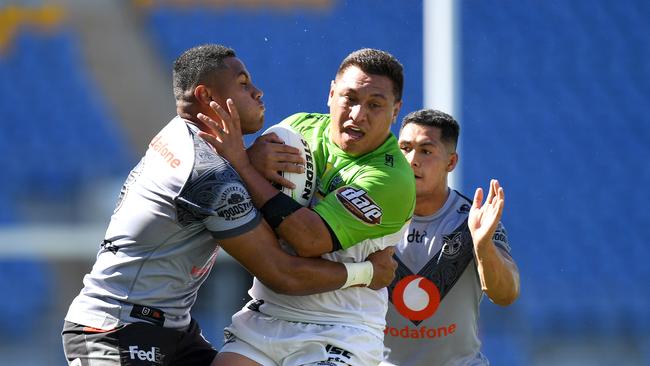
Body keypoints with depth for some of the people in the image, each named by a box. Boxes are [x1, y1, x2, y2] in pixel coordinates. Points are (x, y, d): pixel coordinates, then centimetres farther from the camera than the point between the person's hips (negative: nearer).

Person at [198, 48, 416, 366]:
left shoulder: (391, 178, -14)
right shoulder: (301, 127, 5)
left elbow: (310, 241, -23)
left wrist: (242, 164, -21)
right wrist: (254, 161, -17)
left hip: (337, 336, -5)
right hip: (263, 316, 5)